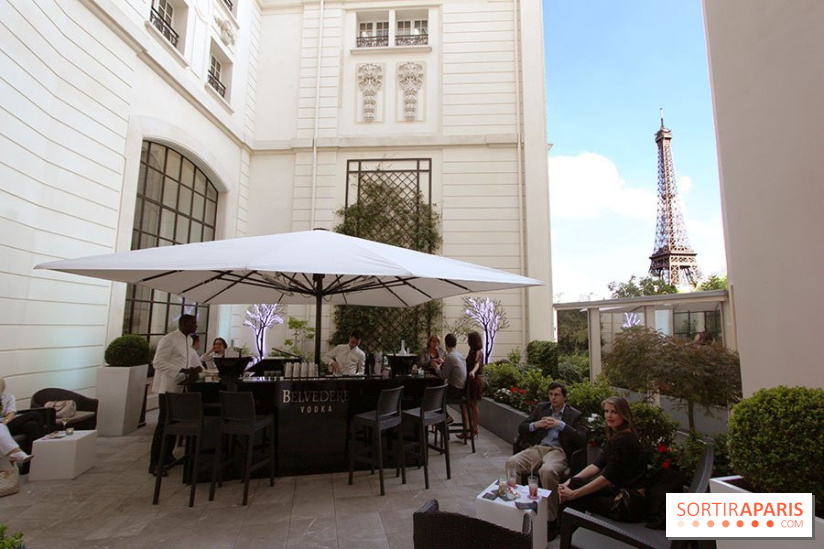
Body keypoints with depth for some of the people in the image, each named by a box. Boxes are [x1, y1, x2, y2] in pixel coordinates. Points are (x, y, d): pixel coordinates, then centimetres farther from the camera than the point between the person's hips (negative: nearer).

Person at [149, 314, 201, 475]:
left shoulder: (187, 340, 13)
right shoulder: (168, 339, -14)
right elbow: (158, 362, -20)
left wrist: (191, 370, 3)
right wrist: (183, 370, -25)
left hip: (180, 387, 8)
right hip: (168, 387, -8)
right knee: (164, 423, -5)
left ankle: (167, 456, 23)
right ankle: (155, 463, 2)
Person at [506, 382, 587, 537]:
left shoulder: (575, 415, 12)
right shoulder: (541, 407, 20)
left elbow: (582, 440, -3)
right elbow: (521, 428, 17)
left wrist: (561, 425, -11)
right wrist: (535, 425, -3)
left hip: (558, 451, -3)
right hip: (536, 448, 3)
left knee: (547, 471, -37)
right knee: (511, 463, -27)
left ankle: (551, 520, -20)